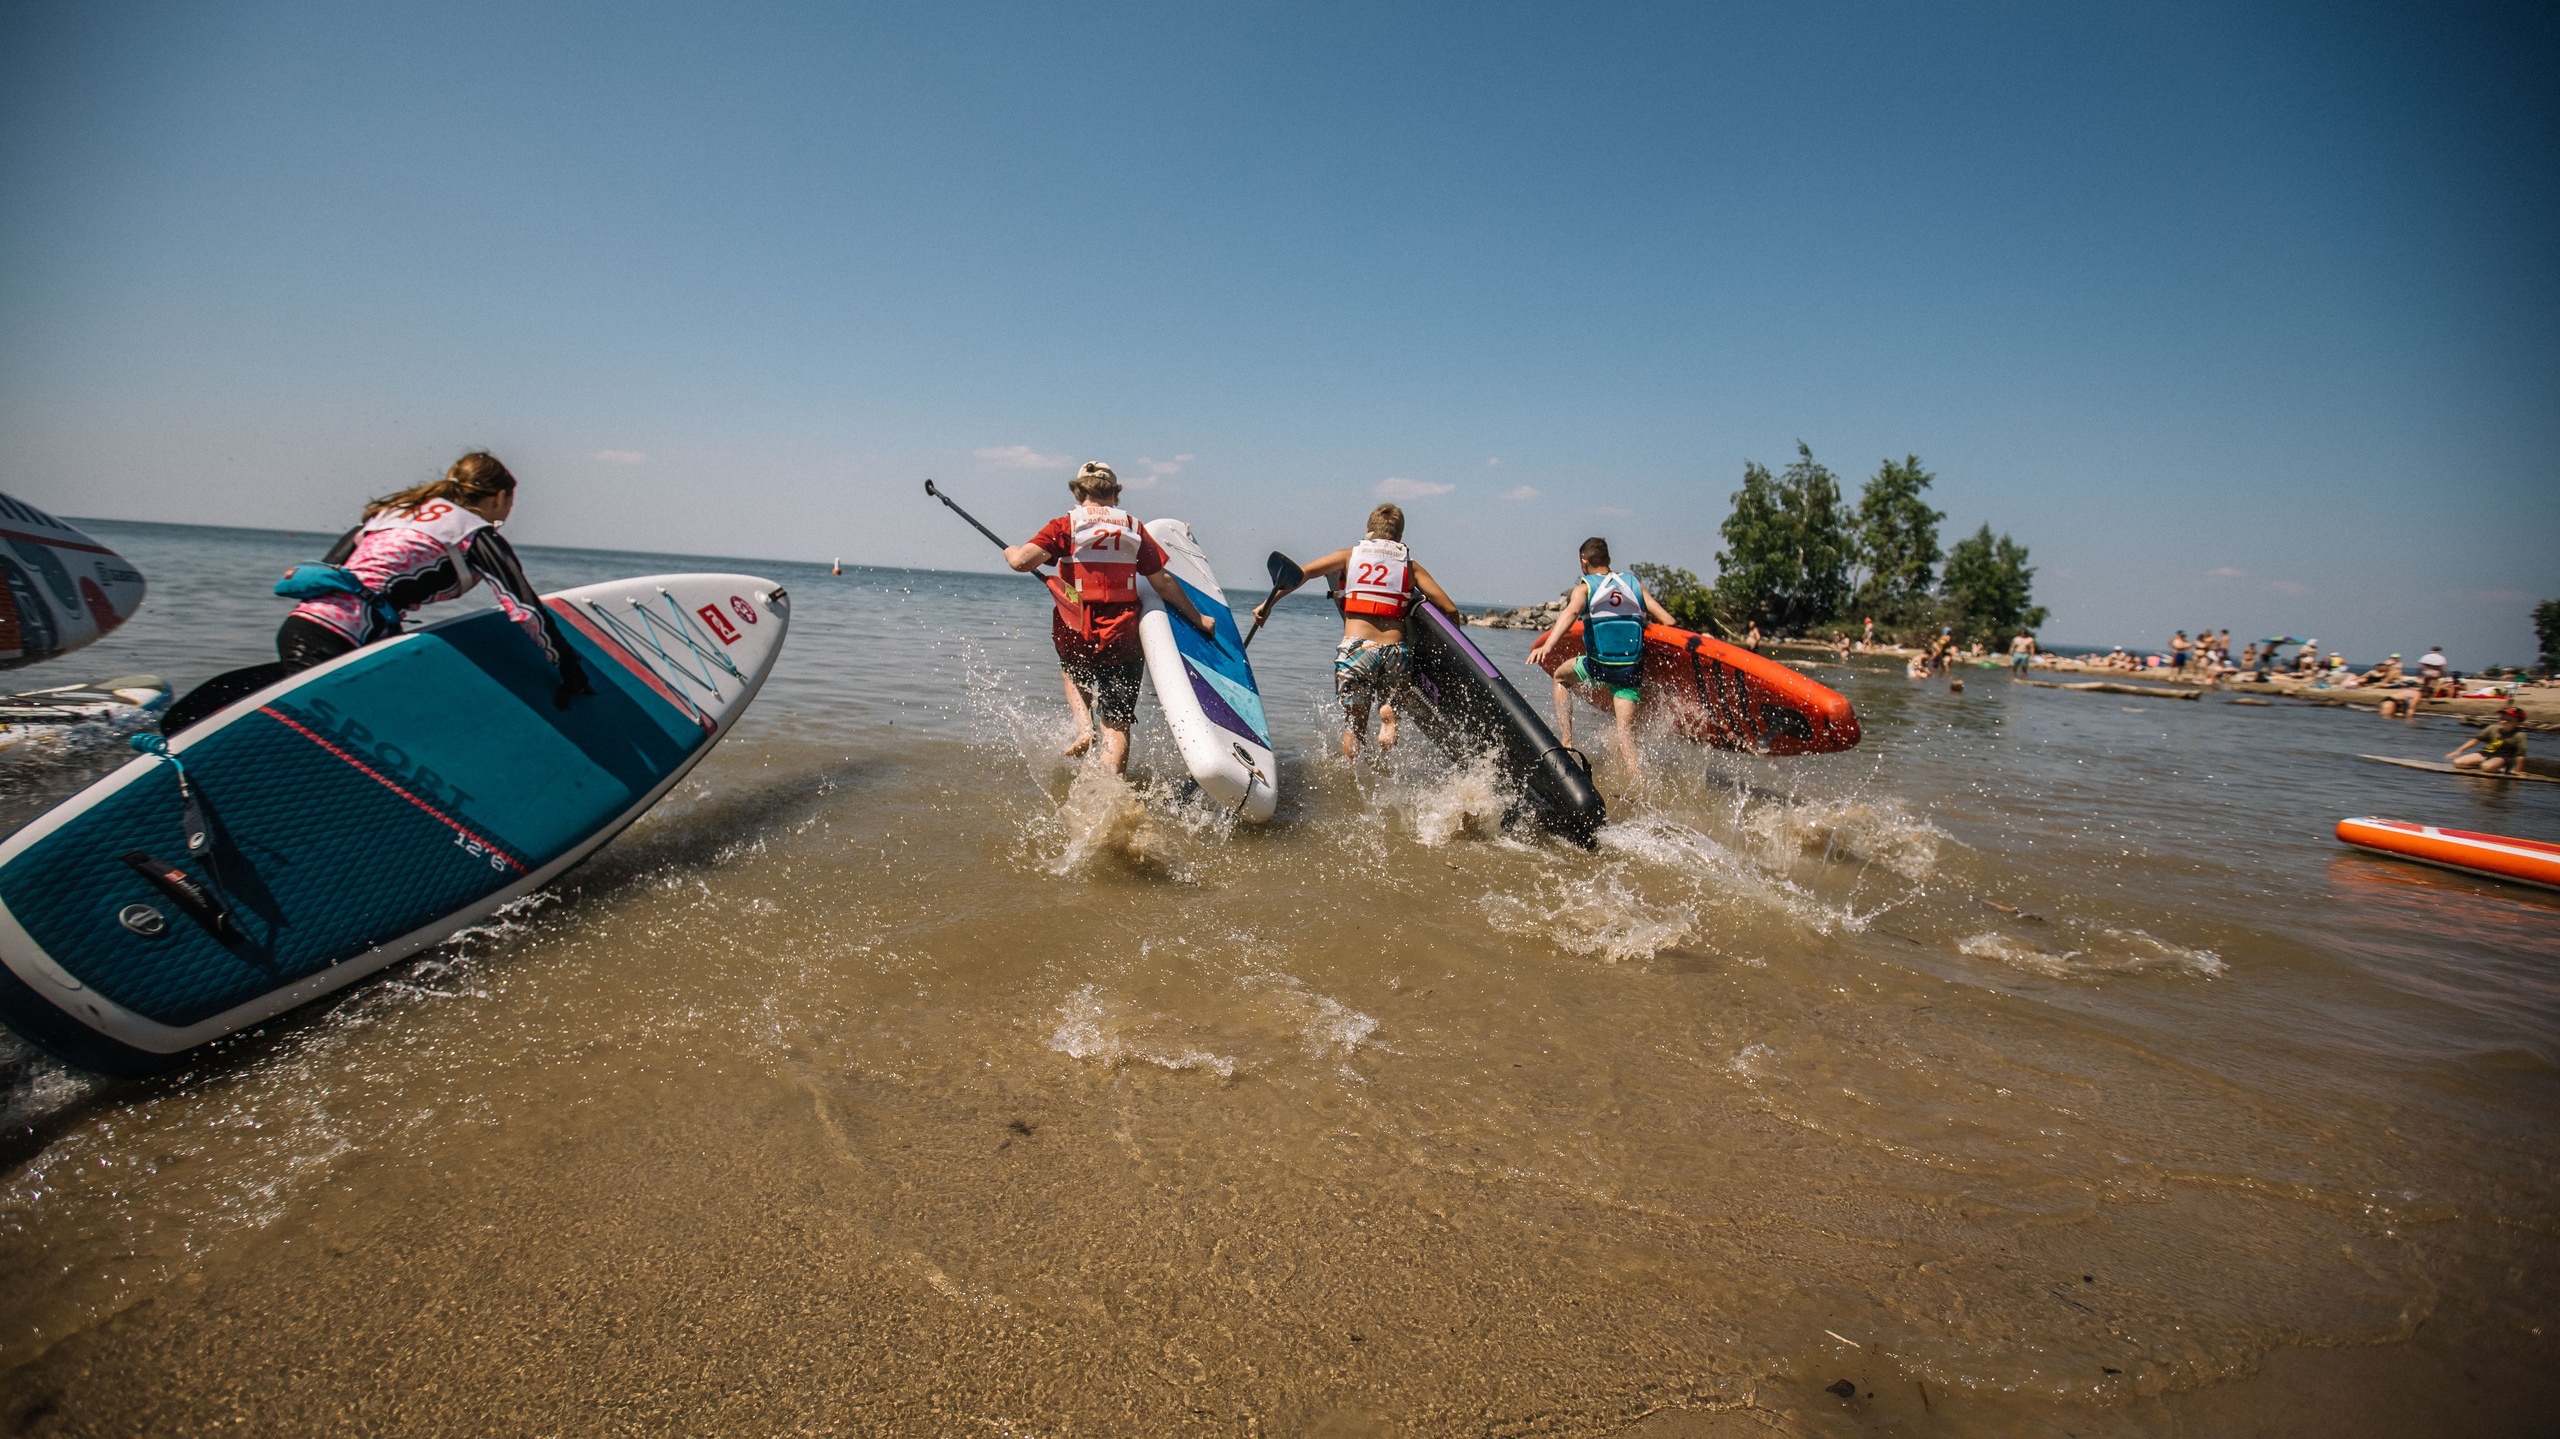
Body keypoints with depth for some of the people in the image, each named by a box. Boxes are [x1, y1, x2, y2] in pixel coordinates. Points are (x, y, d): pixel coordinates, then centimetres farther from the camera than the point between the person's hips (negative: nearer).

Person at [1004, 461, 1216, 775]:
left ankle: (1083, 726, 13)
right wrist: (1199, 619, 17)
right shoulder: (1134, 528, 6)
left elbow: (1023, 561, -13)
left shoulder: (1064, 526, -1)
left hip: (1073, 634, 0)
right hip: (1121, 638, 0)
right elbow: (1163, 583, 6)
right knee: (1117, 727, 5)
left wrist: (1010, 551, 11)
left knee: (1072, 671, 36)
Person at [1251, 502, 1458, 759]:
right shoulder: (1411, 566, 13)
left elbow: (1301, 573, 0)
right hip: (1394, 650, 0)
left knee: (1353, 725, 13)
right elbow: (1450, 610, 7)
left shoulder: (1349, 556, 12)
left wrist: (1268, 603, 1)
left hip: (1355, 648, 0)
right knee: (1387, 705, 24)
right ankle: (1388, 716, -9)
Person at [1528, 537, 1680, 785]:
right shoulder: (1634, 584, 12)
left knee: (1561, 677, 28)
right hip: (1632, 669, 2)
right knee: (1625, 733, 5)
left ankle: (1566, 741, 17)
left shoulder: (1584, 588, 2)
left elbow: (1571, 613, -22)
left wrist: (1547, 646, -34)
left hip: (1598, 666, -2)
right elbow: (1668, 621, 5)